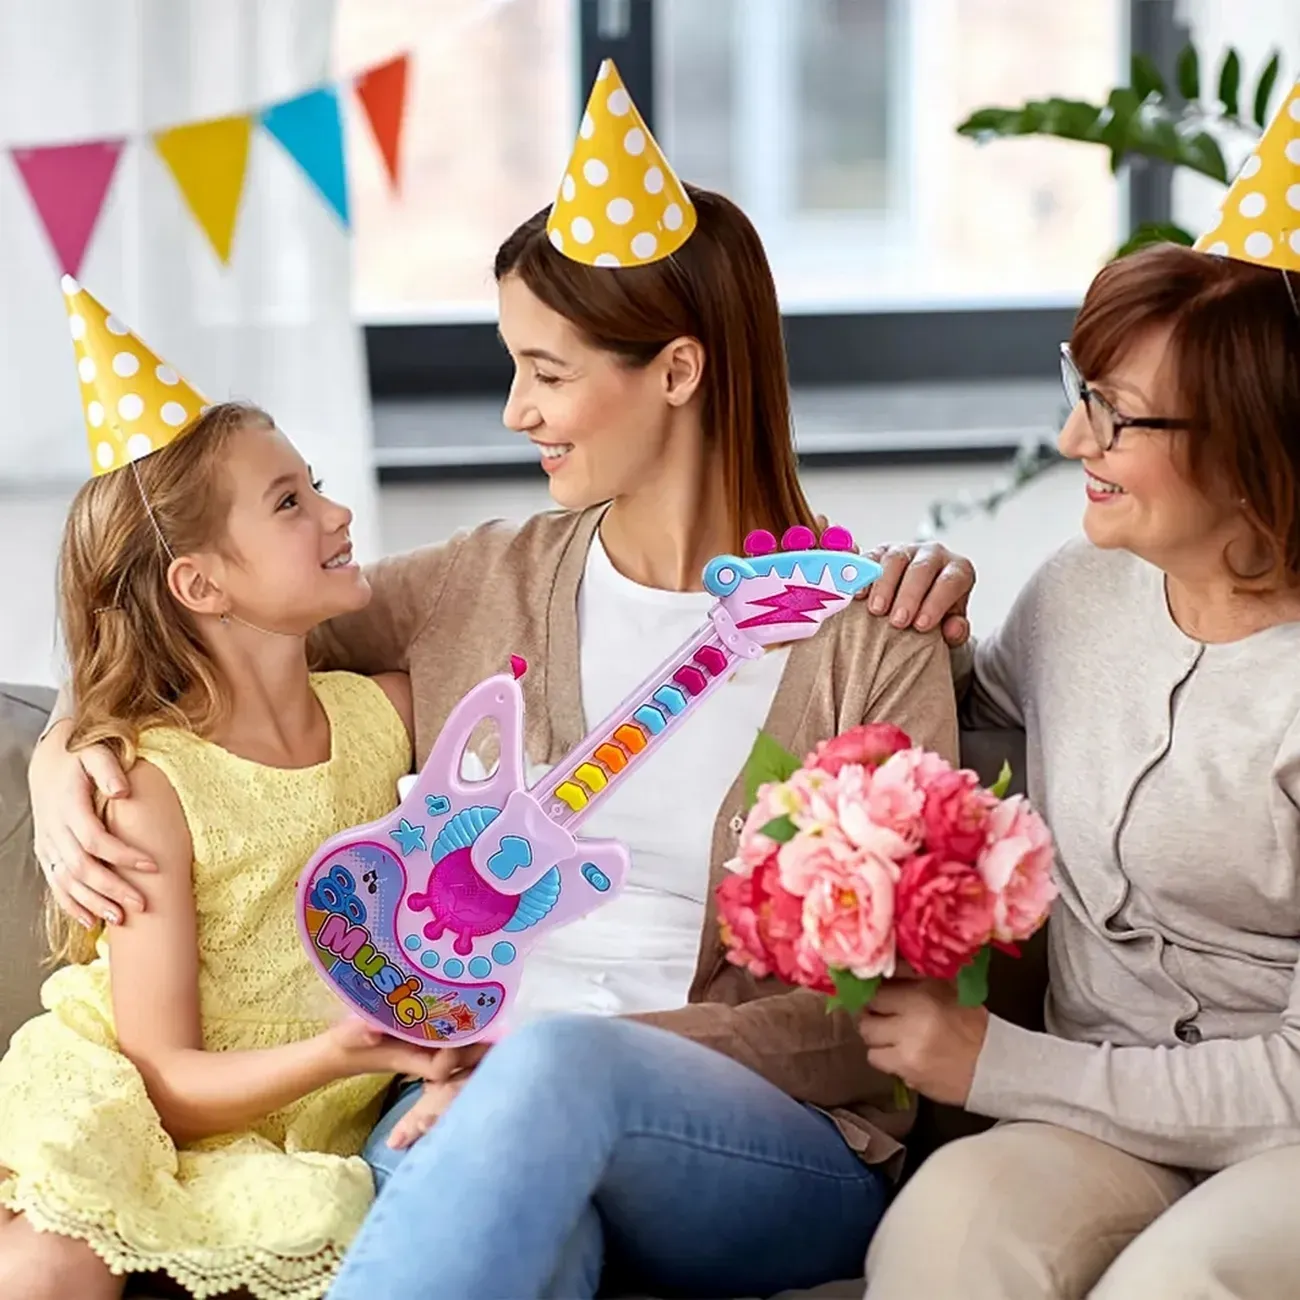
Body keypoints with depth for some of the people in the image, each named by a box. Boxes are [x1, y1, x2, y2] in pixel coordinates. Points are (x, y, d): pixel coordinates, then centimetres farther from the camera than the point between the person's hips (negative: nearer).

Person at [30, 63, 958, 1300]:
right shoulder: (487, 586, 12)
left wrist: (577, 1056, -15)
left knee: (565, 1063, -39)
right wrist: (64, 754, 2)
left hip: (787, 1157, -2)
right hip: (478, 1113, 2)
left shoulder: (869, 648, 1)